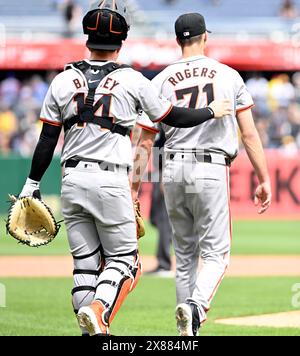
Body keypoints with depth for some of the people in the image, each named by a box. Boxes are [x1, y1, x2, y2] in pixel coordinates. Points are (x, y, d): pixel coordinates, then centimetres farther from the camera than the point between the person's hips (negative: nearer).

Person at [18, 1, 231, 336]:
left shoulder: (63, 80, 4)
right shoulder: (132, 81, -3)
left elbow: (47, 139, 5)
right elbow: (174, 117, 6)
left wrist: (32, 183, 12)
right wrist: (212, 111, 23)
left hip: (72, 180, 3)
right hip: (110, 182, -3)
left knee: (85, 263, 9)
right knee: (123, 258, 5)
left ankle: (91, 332, 2)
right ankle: (99, 309, -21)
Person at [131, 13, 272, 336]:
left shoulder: (161, 81, 4)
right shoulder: (229, 76, 3)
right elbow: (249, 134, 1)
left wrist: (134, 188, 5)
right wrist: (264, 179, 5)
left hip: (173, 170, 3)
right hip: (212, 170, -3)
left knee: (184, 255, 14)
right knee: (215, 253, -1)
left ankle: (188, 331, 14)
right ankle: (196, 306, -29)